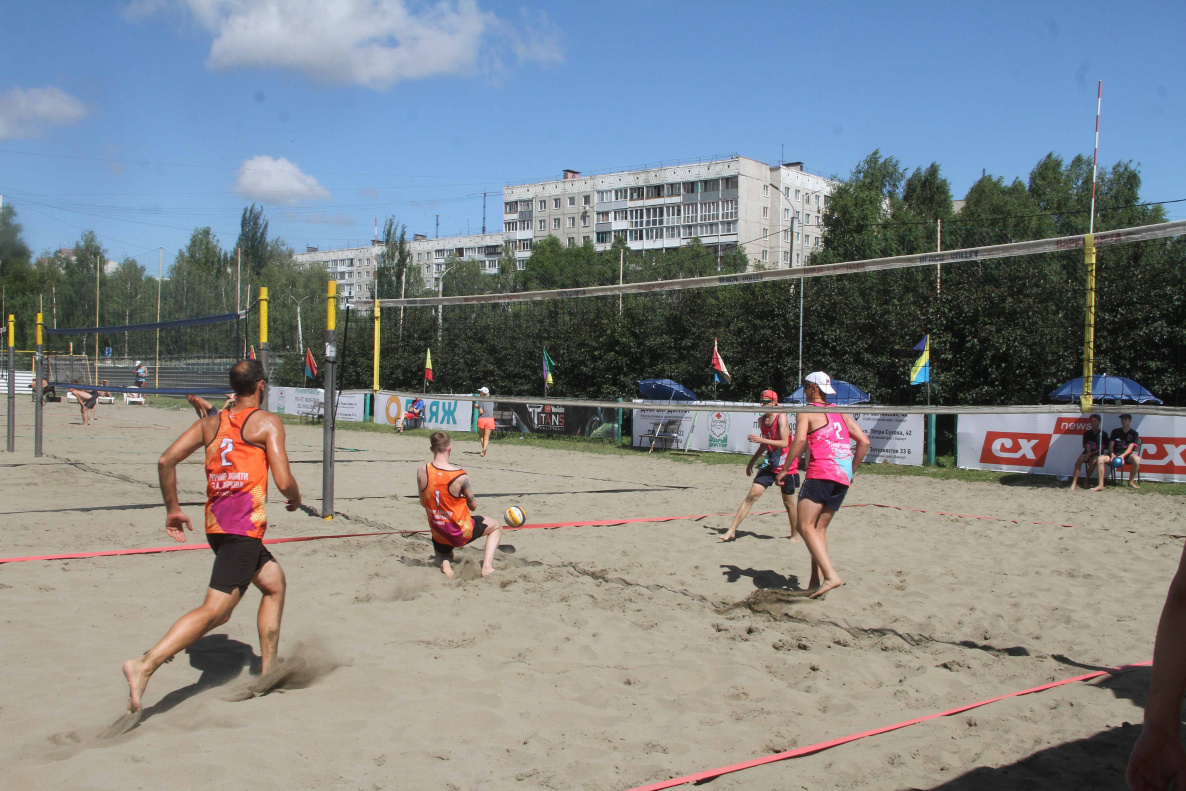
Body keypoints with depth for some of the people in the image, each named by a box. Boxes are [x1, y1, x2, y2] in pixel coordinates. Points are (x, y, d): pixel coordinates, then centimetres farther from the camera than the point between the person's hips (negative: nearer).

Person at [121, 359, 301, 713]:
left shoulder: (211, 423, 15)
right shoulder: (267, 422, -2)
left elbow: (166, 461, 6)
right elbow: (283, 481, -10)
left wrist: (172, 508, 16)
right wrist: (295, 499, 12)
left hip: (215, 523, 8)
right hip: (245, 526, -8)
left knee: (274, 580, 24)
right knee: (215, 609, -10)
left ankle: (268, 671, 26)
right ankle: (146, 665, -23)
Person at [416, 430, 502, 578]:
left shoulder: (421, 473, -13)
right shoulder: (460, 476, -23)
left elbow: (423, 503, 1)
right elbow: (473, 505, -9)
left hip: (439, 535, 4)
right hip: (461, 532, -4)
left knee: (440, 556, 38)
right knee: (496, 526, 24)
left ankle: (443, 562, 2)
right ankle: (487, 566, 6)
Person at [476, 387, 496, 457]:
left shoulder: (481, 400, -8)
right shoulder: (491, 400, 6)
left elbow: (481, 411, -14)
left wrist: (477, 407, 5)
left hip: (482, 419, -3)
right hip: (490, 419, 3)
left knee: (482, 436, 17)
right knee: (486, 437, 0)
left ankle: (484, 449, 20)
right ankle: (484, 448, -21)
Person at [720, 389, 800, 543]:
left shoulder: (781, 417, -15)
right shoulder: (761, 420, 7)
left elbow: (785, 443, -25)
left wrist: (762, 439, -31)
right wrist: (752, 461, 24)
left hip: (787, 467, -6)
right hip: (770, 465, 6)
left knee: (789, 503, 6)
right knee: (752, 494, -6)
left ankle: (795, 535, 25)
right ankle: (732, 531, -9)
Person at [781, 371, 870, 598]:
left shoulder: (806, 411, 4)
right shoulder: (840, 412, 21)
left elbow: (800, 439, -13)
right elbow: (864, 441, 16)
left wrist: (785, 468, -8)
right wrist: (851, 471, 22)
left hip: (820, 473, -7)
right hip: (842, 477, 7)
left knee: (806, 527, -7)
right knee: (819, 529, 13)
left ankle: (830, 576, -21)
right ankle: (816, 582, 6)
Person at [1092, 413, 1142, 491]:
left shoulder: (1134, 433, 7)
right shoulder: (1115, 432, 15)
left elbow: (1130, 448, -5)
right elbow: (1111, 445, 7)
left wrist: (1122, 456, -24)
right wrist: (1112, 454, -15)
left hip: (1127, 454, -2)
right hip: (1115, 453, 2)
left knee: (1137, 459, -37)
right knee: (1100, 459, -27)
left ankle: (1131, 482, -17)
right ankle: (1100, 484, -28)